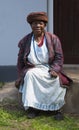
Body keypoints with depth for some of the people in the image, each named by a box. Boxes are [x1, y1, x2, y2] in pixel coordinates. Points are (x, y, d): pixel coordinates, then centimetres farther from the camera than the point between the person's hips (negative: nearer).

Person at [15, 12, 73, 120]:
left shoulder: (53, 39, 0)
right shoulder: (25, 41, 4)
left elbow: (59, 57, -2)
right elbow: (20, 60, 11)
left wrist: (54, 70, -19)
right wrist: (20, 77, 5)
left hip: (49, 69, 0)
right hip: (32, 69, 1)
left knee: (57, 80, -31)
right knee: (30, 75, -33)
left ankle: (57, 108, -16)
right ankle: (33, 107, -26)